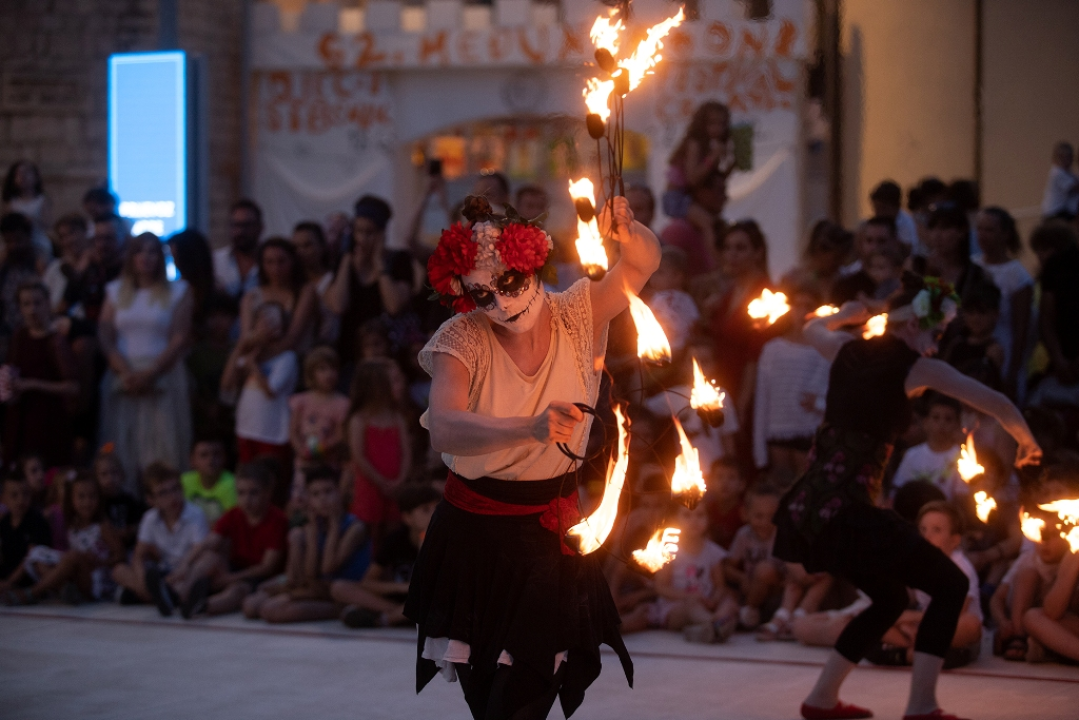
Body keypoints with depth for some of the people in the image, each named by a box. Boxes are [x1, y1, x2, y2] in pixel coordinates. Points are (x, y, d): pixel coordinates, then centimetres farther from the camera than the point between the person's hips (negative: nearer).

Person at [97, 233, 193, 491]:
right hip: (123, 380, 2)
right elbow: (105, 337, 7)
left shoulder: (178, 292, 8)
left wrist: (151, 373, -12)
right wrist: (127, 373, -8)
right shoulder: (116, 291, 15)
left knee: (163, 448, -9)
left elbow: (180, 340, -1)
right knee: (122, 448, -4)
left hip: (162, 377, -2)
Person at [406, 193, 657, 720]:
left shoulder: (574, 317, -7)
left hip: (554, 532, 1)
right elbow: (443, 430, -31)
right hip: (476, 533, -1)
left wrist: (625, 231, -36)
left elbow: (644, 262, -12)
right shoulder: (463, 341, -15)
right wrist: (529, 428, -47)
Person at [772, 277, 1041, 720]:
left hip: (806, 507, 7)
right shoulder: (916, 367, -4)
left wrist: (846, 315, 51)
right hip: (849, 512, -7)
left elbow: (813, 328, 37)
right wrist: (1026, 442, 15)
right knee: (951, 585, 3)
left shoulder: (847, 350, 13)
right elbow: (997, 405, -3)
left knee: (890, 598, 25)